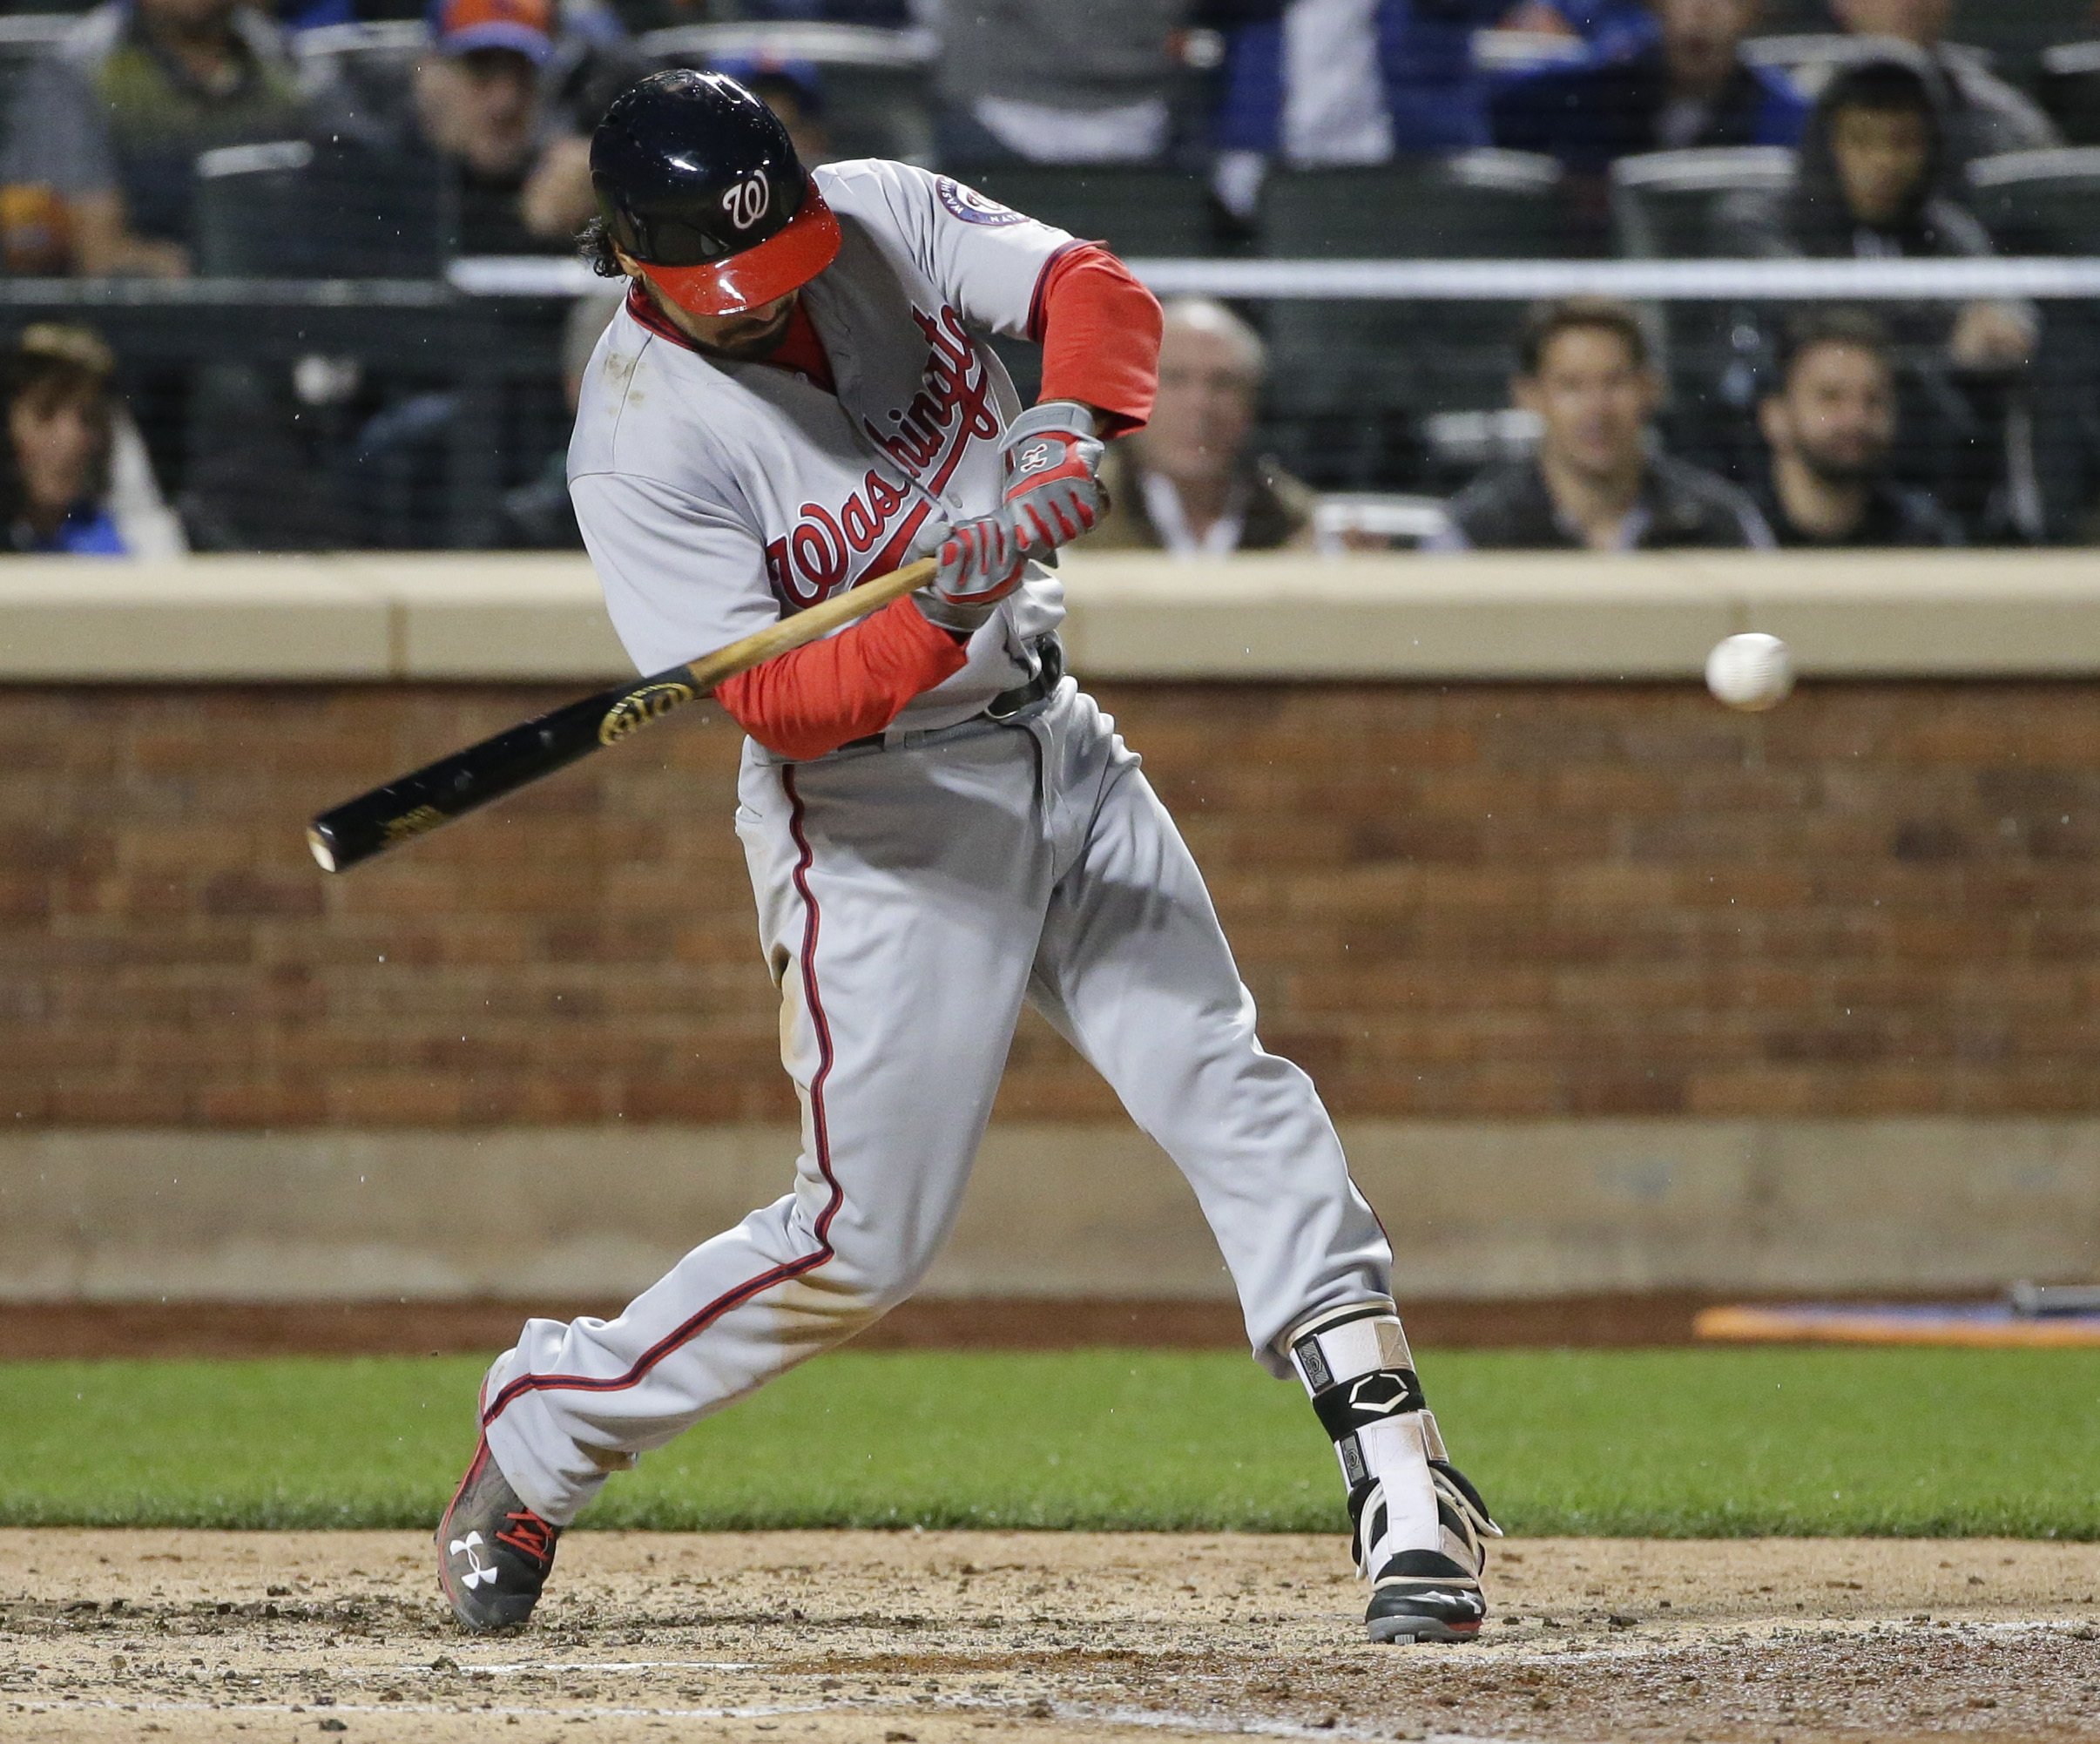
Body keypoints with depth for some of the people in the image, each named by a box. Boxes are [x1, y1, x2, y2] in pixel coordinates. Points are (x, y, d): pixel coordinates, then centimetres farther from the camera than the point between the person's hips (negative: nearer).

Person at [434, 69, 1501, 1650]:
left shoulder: (886, 218, -4)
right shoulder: (639, 444, -20)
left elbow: (1094, 289, -13)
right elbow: (770, 703, -25)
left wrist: (1073, 432, -33)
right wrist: (948, 610, -41)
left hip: (1056, 747, 5)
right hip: (876, 816, -5)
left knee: (1228, 1089, -7)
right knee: (867, 1238, -6)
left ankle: (1401, 1486, -9)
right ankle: (544, 1426, 14)